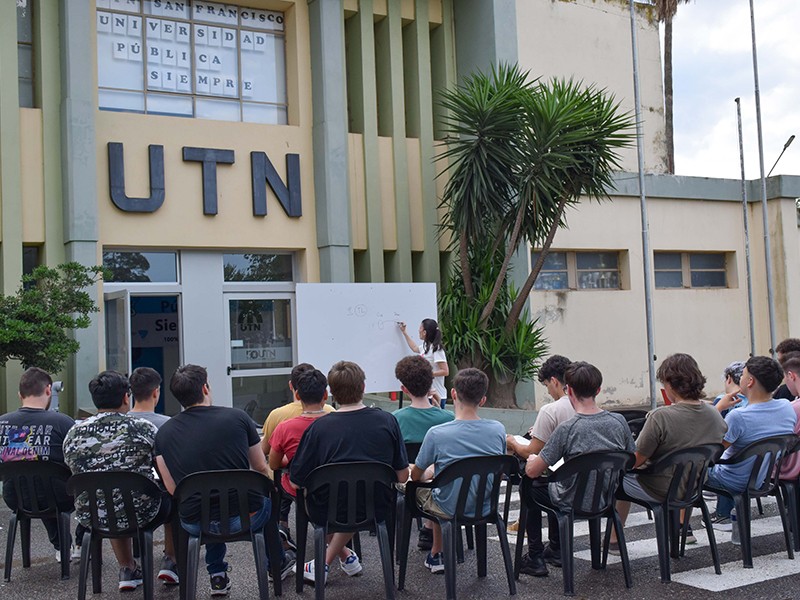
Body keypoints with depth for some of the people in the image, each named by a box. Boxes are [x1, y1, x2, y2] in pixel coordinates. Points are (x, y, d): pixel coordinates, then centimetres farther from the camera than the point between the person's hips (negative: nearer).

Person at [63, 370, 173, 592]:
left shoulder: (73, 433, -3)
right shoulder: (143, 428, -13)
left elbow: (76, 476, 12)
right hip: (139, 515, -4)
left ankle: (128, 570, 38)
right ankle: (171, 562, 31)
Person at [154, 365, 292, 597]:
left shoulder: (164, 433, -1)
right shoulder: (238, 417, -6)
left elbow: (172, 489, 1)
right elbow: (261, 469, 5)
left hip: (195, 525, 2)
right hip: (244, 518, -2)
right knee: (267, 499, 33)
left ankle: (217, 576, 37)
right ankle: (277, 563, 51)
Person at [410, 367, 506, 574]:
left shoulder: (437, 434, -21)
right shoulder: (498, 430, -11)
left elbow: (416, 476, -6)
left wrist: (426, 476, 17)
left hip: (451, 510, -4)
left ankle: (437, 554, 33)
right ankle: (437, 552, 38)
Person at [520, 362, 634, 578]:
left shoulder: (567, 429, -23)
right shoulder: (619, 421, -9)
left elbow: (532, 471, -17)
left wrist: (531, 460, 6)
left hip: (574, 503, -6)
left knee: (529, 486, 22)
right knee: (555, 480, 32)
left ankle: (535, 558, 22)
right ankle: (555, 550, 42)